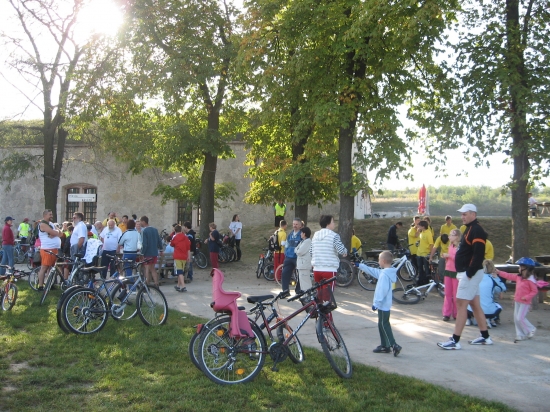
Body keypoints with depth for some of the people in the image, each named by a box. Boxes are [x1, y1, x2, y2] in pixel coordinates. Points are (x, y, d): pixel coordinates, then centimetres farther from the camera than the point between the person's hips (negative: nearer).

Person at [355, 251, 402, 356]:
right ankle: (384, 346, 21)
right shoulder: (383, 272, 10)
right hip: (384, 304, 10)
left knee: (384, 325, -7)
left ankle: (393, 345, -11)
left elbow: (382, 290, -25)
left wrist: (376, 303, -21)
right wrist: (360, 265, 30)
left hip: (383, 305, -10)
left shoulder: (384, 274, -21)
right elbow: (373, 271, 24)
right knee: (382, 325, 15)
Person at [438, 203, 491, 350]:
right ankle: (485, 337, 23)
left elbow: (479, 254, -25)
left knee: (461, 304, -10)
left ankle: (455, 341, -9)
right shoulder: (470, 229, 16)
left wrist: (469, 272, -24)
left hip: (470, 274, -11)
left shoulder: (476, 230, -16)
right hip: (467, 273, 11)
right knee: (475, 304, 15)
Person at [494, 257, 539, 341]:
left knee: (520, 318, -10)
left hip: (525, 303, -9)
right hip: (517, 301, 9)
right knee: (516, 318, 9)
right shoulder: (518, 277, 7)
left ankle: (531, 330, 12)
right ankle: (520, 334, 17)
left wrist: (526, 297, -23)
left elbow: (535, 291, -16)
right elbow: (509, 276, 18)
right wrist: (499, 272, 18)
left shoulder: (531, 280, -17)